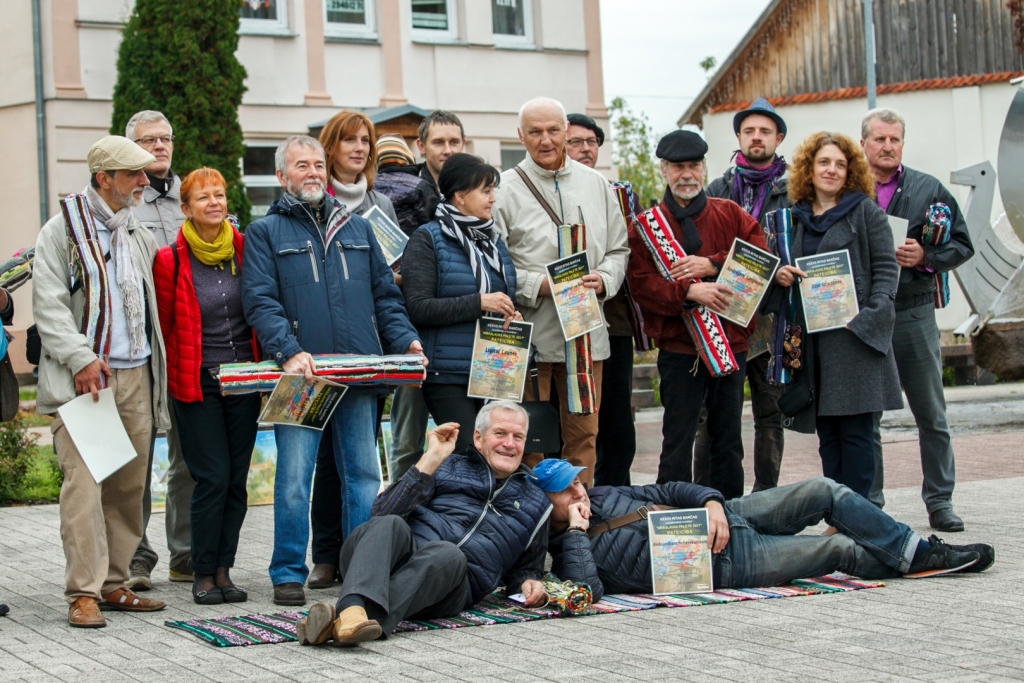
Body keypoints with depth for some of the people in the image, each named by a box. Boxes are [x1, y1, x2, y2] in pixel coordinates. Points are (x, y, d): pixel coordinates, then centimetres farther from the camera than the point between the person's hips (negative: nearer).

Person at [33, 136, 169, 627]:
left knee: (129, 485, 7)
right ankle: (83, 592, -8)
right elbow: (49, 305, -7)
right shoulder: (63, 230, 0)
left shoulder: (139, 236, 19)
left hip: (136, 374, 6)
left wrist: (157, 372, 13)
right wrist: (81, 359, -18)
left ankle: (114, 583, 16)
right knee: (84, 483, -12)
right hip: (83, 378, -6)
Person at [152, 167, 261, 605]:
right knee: (213, 478, -7)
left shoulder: (244, 250, 5)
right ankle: (203, 575, 4)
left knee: (237, 480, 4)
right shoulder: (171, 260, -5)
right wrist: (175, 375, 2)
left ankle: (223, 571, 12)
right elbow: (163, 325, 3)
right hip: (197, 384, -4)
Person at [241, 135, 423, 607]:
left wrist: (405, 340, 0)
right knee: (294, 477, -4)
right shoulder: (265, 232, 6)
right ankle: (289, 573, 5)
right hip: (300, 376, -4)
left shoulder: (357, 229, 19)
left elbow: (385, 295, 18)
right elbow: (260, 302, -6)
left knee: (364, 474, 6)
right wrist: (289, 352, -21)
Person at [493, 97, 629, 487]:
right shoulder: (505, 189, -3)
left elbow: (618, 250, 16)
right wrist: (539, 285, -18)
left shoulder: (595, 184, 12)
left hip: (586, 333, 4)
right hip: (530, 334, -4)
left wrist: (604, 279, -4)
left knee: (584, 433, 9)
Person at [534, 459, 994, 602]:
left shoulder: (598, 496, 11)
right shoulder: (569, 549, -10)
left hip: (717, 515, 8)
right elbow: (586, 590, -33)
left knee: (826, 492, 1)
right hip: (725, 561, -8)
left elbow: (667, 491, 16)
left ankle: (919, 552, 14)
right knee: (843, 549, -8)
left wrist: (711, 500, -3)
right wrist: (576, 531, -26)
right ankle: (913, 562, 18)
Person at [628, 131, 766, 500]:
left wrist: (712, 265, -16)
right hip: (678, 347, -2)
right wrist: (689, 291, -23)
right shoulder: (647, 224, 3)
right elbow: (642, 284, -8)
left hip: (731, 341, 3)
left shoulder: (731, 215, 10)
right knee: (678, 440, -2)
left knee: (728, 438, 11)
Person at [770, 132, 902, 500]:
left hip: (854, 336, -5)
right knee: (827, 433, 7)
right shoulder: (796, 217, 16)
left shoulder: (866, 211, 1)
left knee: (855, 429, -6)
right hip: (811, 336, 5)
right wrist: (780, 276, 0)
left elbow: (886, 268, -4)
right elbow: (787, 270, 24)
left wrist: (868, 318, -15)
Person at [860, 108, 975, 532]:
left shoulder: (928, 190, 6)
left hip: (914, 316, 1)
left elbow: (961, 244, 6)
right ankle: (869, 504, 14)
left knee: (931, 415, 5)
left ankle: (940, 501, 13)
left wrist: (926, 257, -11)